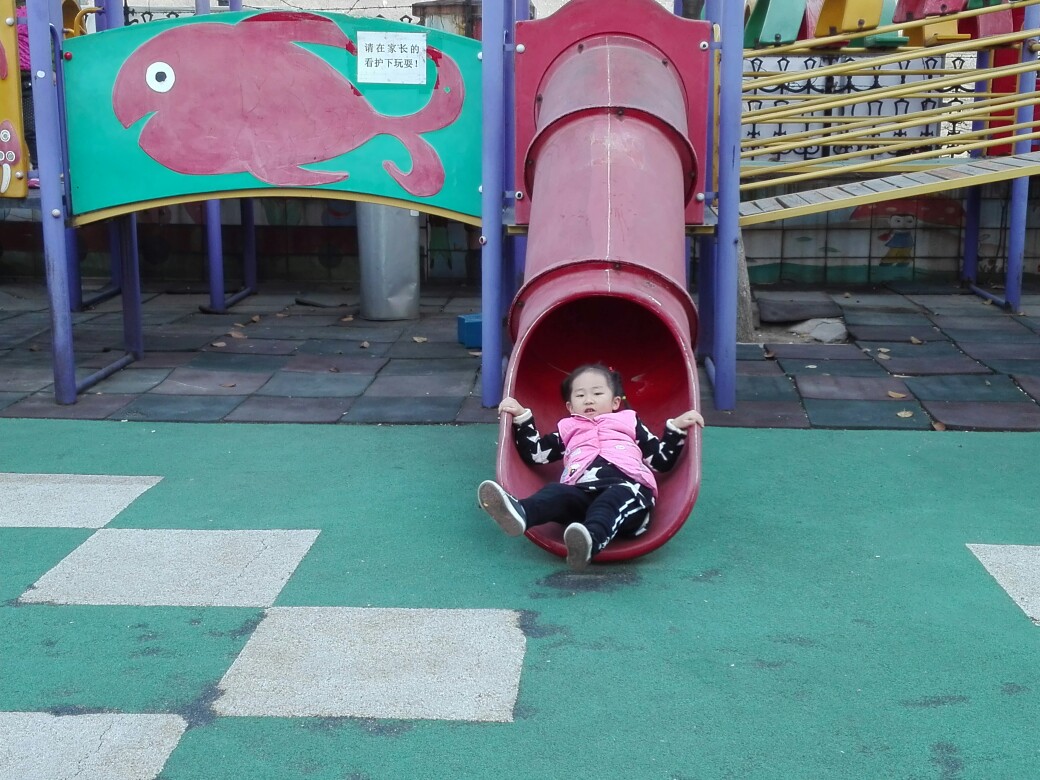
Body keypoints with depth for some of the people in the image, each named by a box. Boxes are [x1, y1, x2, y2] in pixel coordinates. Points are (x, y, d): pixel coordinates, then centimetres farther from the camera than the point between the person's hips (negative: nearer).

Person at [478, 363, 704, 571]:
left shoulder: (630, 422, 34)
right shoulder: (568, 429, 38)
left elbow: (662, 460, 28)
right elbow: (534, 454, 29)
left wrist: (676, 427, 16)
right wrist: (522, 417, 22)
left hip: (628, 487, -1)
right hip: (582, 492, 2)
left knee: (619, 496, -39)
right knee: (558, 492, -32)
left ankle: (591, 539, -69)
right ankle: (520, 512, -65)